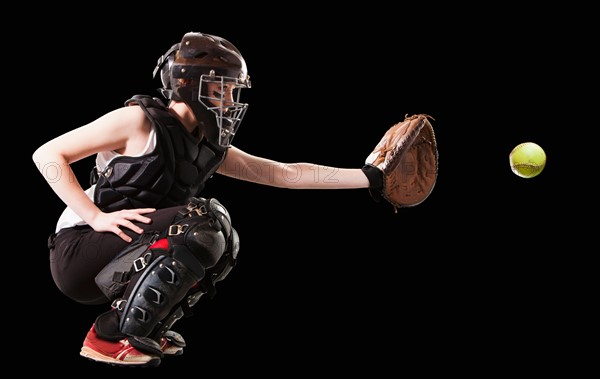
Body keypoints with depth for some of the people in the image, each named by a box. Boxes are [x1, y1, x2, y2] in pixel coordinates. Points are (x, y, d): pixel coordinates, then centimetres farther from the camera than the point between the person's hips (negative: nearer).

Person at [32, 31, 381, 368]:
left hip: (116, 264, 8)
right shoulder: (140, 121, -11)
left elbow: (285, 173, 12)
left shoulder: (210, 149, 11)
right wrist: (97, 216, -21)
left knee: (224, 243, 8)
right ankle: (112, 337, -19)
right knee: (206, 220, -22)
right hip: (77, 253, -8)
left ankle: (148, 329, 5)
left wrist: (368, 177, 7)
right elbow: (47, 155, -11)